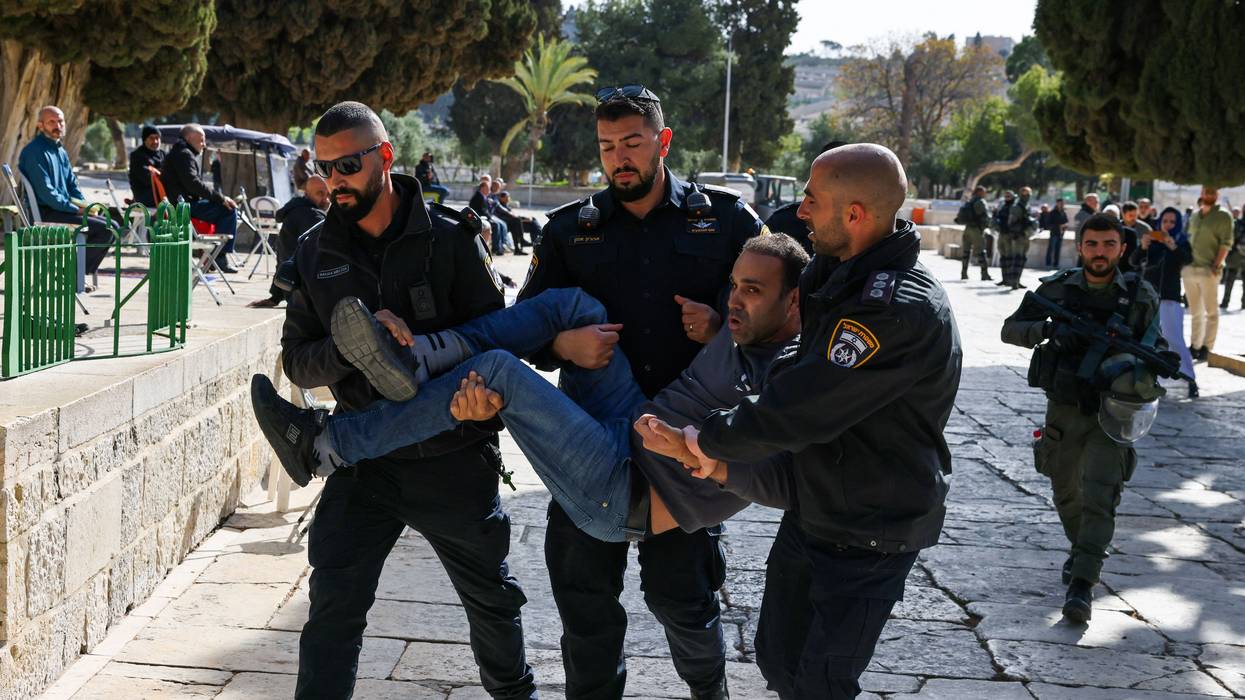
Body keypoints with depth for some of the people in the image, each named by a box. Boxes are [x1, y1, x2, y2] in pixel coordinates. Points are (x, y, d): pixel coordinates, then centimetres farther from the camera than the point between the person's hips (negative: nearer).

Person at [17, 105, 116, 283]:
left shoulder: (61, 151, 19)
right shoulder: (34, 151, -11)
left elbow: (72, 185, 22)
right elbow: (44, 191, -18)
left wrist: (86, 206, 3)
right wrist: (75, 209, -18)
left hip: (64, 208, 9)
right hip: (45, 213, -9)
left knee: (112, 227, 2)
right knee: (105, 229, -20)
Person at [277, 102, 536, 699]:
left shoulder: (449, 239, -6)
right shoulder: (315, 254, 2)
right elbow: (297, 362, -1)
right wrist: (354, 342, -21)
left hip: (453, 458, -1)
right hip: (364, 463, 1)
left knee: (492, 598, 17)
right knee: (333, 610, -10)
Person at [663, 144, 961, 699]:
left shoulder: (901, 309, -29)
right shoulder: (841, 277, 3)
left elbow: (799, 409, -30)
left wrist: (711, 440, -15)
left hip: (868, 538, -9)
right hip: (809, 514, 9)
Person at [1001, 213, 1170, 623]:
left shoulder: (1141, 297, -4)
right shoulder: (1057, 289, -3)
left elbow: (1155, 347, 6)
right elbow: (1010, 329, -5)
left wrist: (1146, 364, -18)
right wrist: (1050, 329, -24)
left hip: (1110, 412, -2)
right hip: (1064, 409, 2)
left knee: (1099, 498, -14)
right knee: (1066, 493, 18)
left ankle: (1082, 585, -13)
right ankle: (1080, 550, 45)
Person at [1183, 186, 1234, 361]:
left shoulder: (1223, 216, -3)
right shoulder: (1194, 215, 15)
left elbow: (1226, 244, -9)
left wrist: (1216, 266, -17)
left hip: (1208, 270, -6)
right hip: (1190, 268, 6)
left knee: (1211, 311, -1)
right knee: (1195, 311, 12)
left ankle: (1206, 347, 1)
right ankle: (1194, 345, 18)